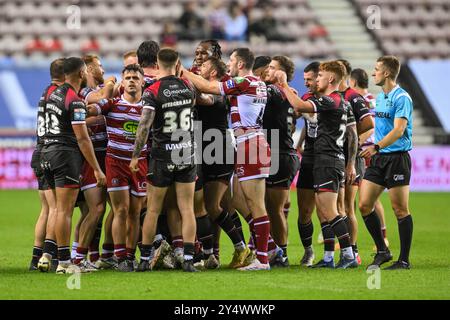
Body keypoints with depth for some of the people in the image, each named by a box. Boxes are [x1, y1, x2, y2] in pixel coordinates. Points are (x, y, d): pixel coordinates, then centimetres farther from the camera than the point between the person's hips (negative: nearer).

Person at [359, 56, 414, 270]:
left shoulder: (401, 98, -12)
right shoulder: (379, 97, 15)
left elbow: (398, 130, -22)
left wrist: (376, 147, -29)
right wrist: (373, 151, 22)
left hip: (397, 157, -8)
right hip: (378, 158, 8)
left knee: (400, 210, -3)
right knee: (364, 205, 2)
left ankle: (404, 259, 3)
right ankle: (382, 252, 14)